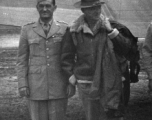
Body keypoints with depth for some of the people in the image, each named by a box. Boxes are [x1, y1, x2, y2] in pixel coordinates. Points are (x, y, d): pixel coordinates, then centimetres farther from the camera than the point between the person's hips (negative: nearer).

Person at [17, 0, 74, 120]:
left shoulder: (64, 29, 2)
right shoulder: (27, 30, 3)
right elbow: (22, 60, 4)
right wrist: (22, 85, -5)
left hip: (58, 86, 0)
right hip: (36, 86, 0)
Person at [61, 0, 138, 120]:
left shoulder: (111, 26, 0)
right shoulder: (74, 31, 1)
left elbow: (129, 48, -7)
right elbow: (66, 57, 10)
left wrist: (111, 31, -14)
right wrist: (71, 76, 1)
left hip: (110, 82, -1)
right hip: (87, 83, 1)